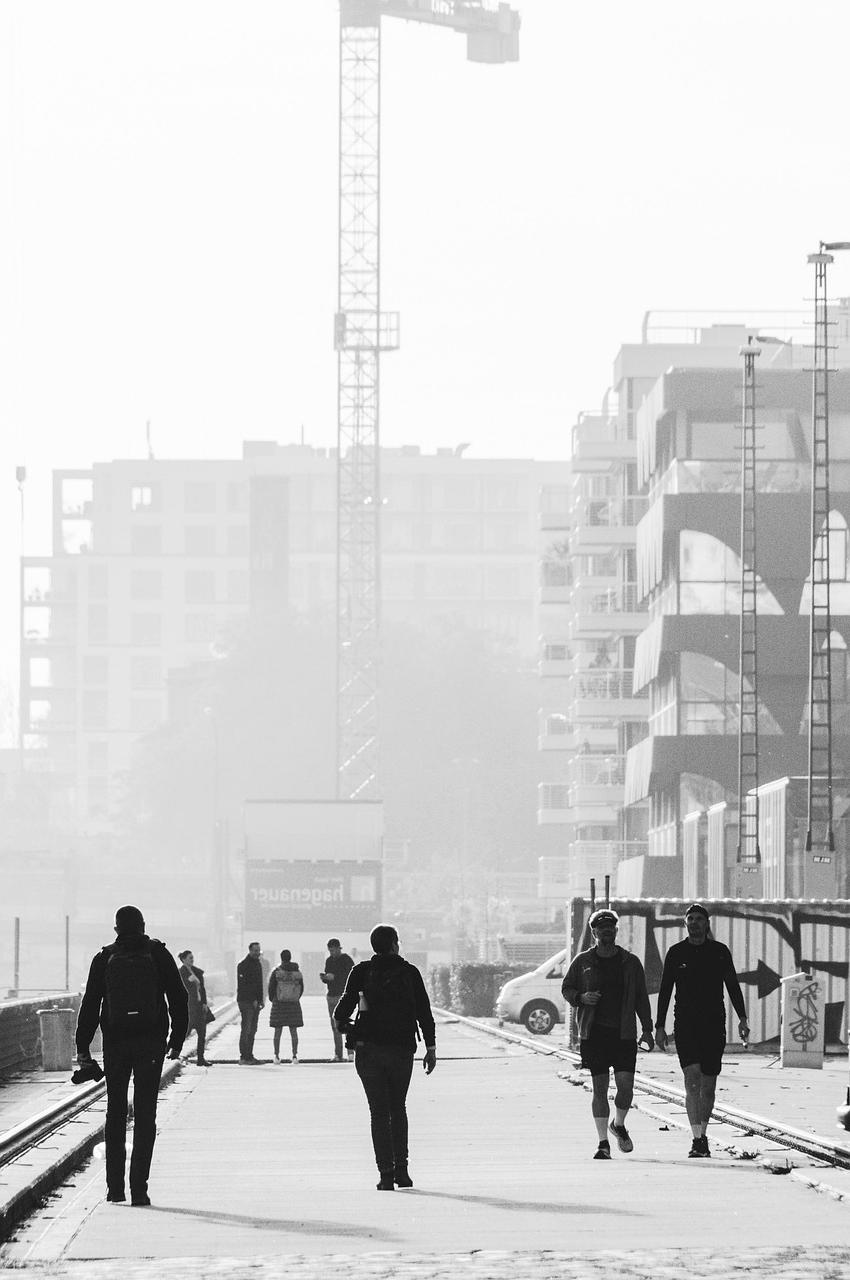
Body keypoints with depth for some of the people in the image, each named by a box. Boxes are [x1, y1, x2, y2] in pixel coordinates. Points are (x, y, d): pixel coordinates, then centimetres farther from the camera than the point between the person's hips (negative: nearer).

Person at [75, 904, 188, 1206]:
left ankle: (115, 1186, 11)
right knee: (145, 1114, 1)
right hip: (151, 1044, -1)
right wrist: (177, 1039, 9)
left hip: (115, 1043, 1)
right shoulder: (158, 955, 0)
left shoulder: (105, 959, 1)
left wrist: (83, 1046, 4)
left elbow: (90, 1004, 0)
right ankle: (139, 1187, -6)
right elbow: (179, 998, 1)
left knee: (115, 1113, 13)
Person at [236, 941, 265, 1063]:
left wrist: (261, 1000, 11)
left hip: (255, 1002, 8)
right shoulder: (243, 965, -9)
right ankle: (243, 1057, -9)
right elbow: (243, 985, -14)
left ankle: (249, 1055, 11)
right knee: (246, 1029, -9)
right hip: (246, 1001, -8)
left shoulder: (258, 964, 16)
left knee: (252, 1030, 8)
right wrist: (253, 1000, -16)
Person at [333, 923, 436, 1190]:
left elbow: (346, 1002, -8)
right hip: (402, 1049, 1)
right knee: (398, 1109, 17)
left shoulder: (361, 972, -1)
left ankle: (386, 1174, -5)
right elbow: (424, 1012, -1)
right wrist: (431, 1048, 3)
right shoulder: (409, 973, 1)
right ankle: (401, 1168, 9)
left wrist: (341, 1022, 14)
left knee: (380, 1112, 3)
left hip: (368, 1048, 0)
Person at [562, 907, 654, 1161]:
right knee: (600, 1088, -3)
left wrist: (647, 1029, 6)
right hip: (594, 1033, -1)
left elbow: (641, 997, 12)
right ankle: (603, 1143, 3)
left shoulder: (630, 962, 8)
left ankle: (619, 1125, 23)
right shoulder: (583, 961, 5)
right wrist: (581, 998, -10)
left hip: (624, 1033, 1)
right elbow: (566, 988, 12)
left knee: (626, 1085, -7)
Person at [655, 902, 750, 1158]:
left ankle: (702, 1135, 23)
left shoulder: (720, 952, 5)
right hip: (685, 1025, -1)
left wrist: (742, 1018, -6)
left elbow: (733, 986, 5)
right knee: (692, 1078, -17)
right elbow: (665, 991, 7)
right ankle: (696, 1140, -21)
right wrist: (659, 1026, 3)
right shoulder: (676, 953, 4)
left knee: (708, 1086, 6)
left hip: (714, 1025, 1)